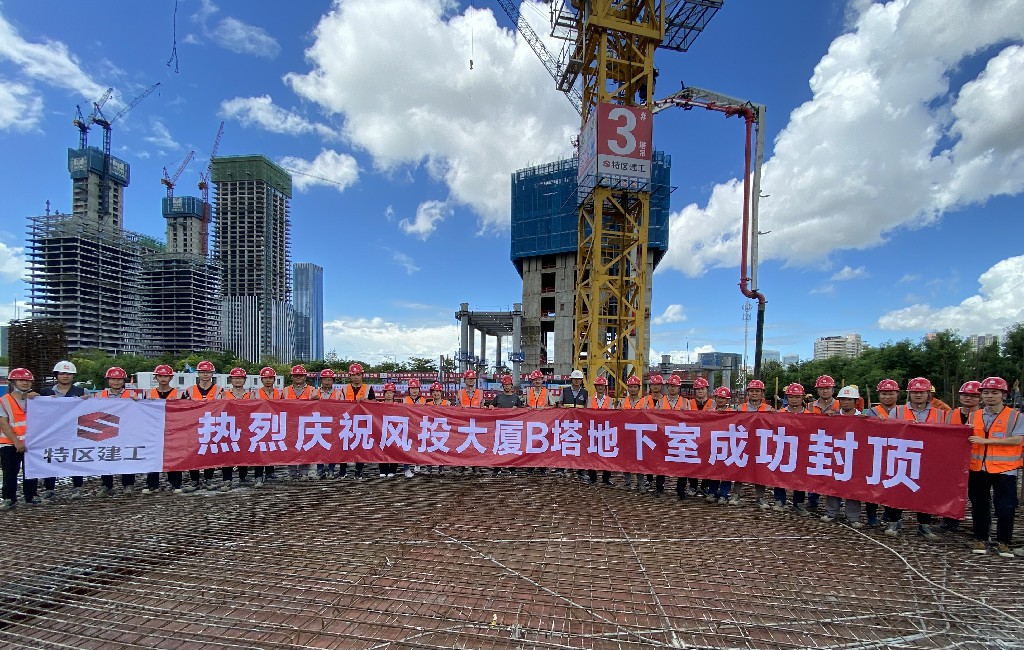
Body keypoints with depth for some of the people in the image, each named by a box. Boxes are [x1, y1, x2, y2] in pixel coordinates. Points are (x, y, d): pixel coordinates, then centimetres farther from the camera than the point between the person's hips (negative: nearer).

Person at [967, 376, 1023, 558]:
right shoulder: (974, 416, 8)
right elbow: (967, 439, 14)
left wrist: (986, 440, -18)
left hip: (1004, 469, -3)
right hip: (978, 468, 4)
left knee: (1006, 508, 0)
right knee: (979, 506, 11)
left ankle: (1003, 543, 17)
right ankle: (980, 540, 22)